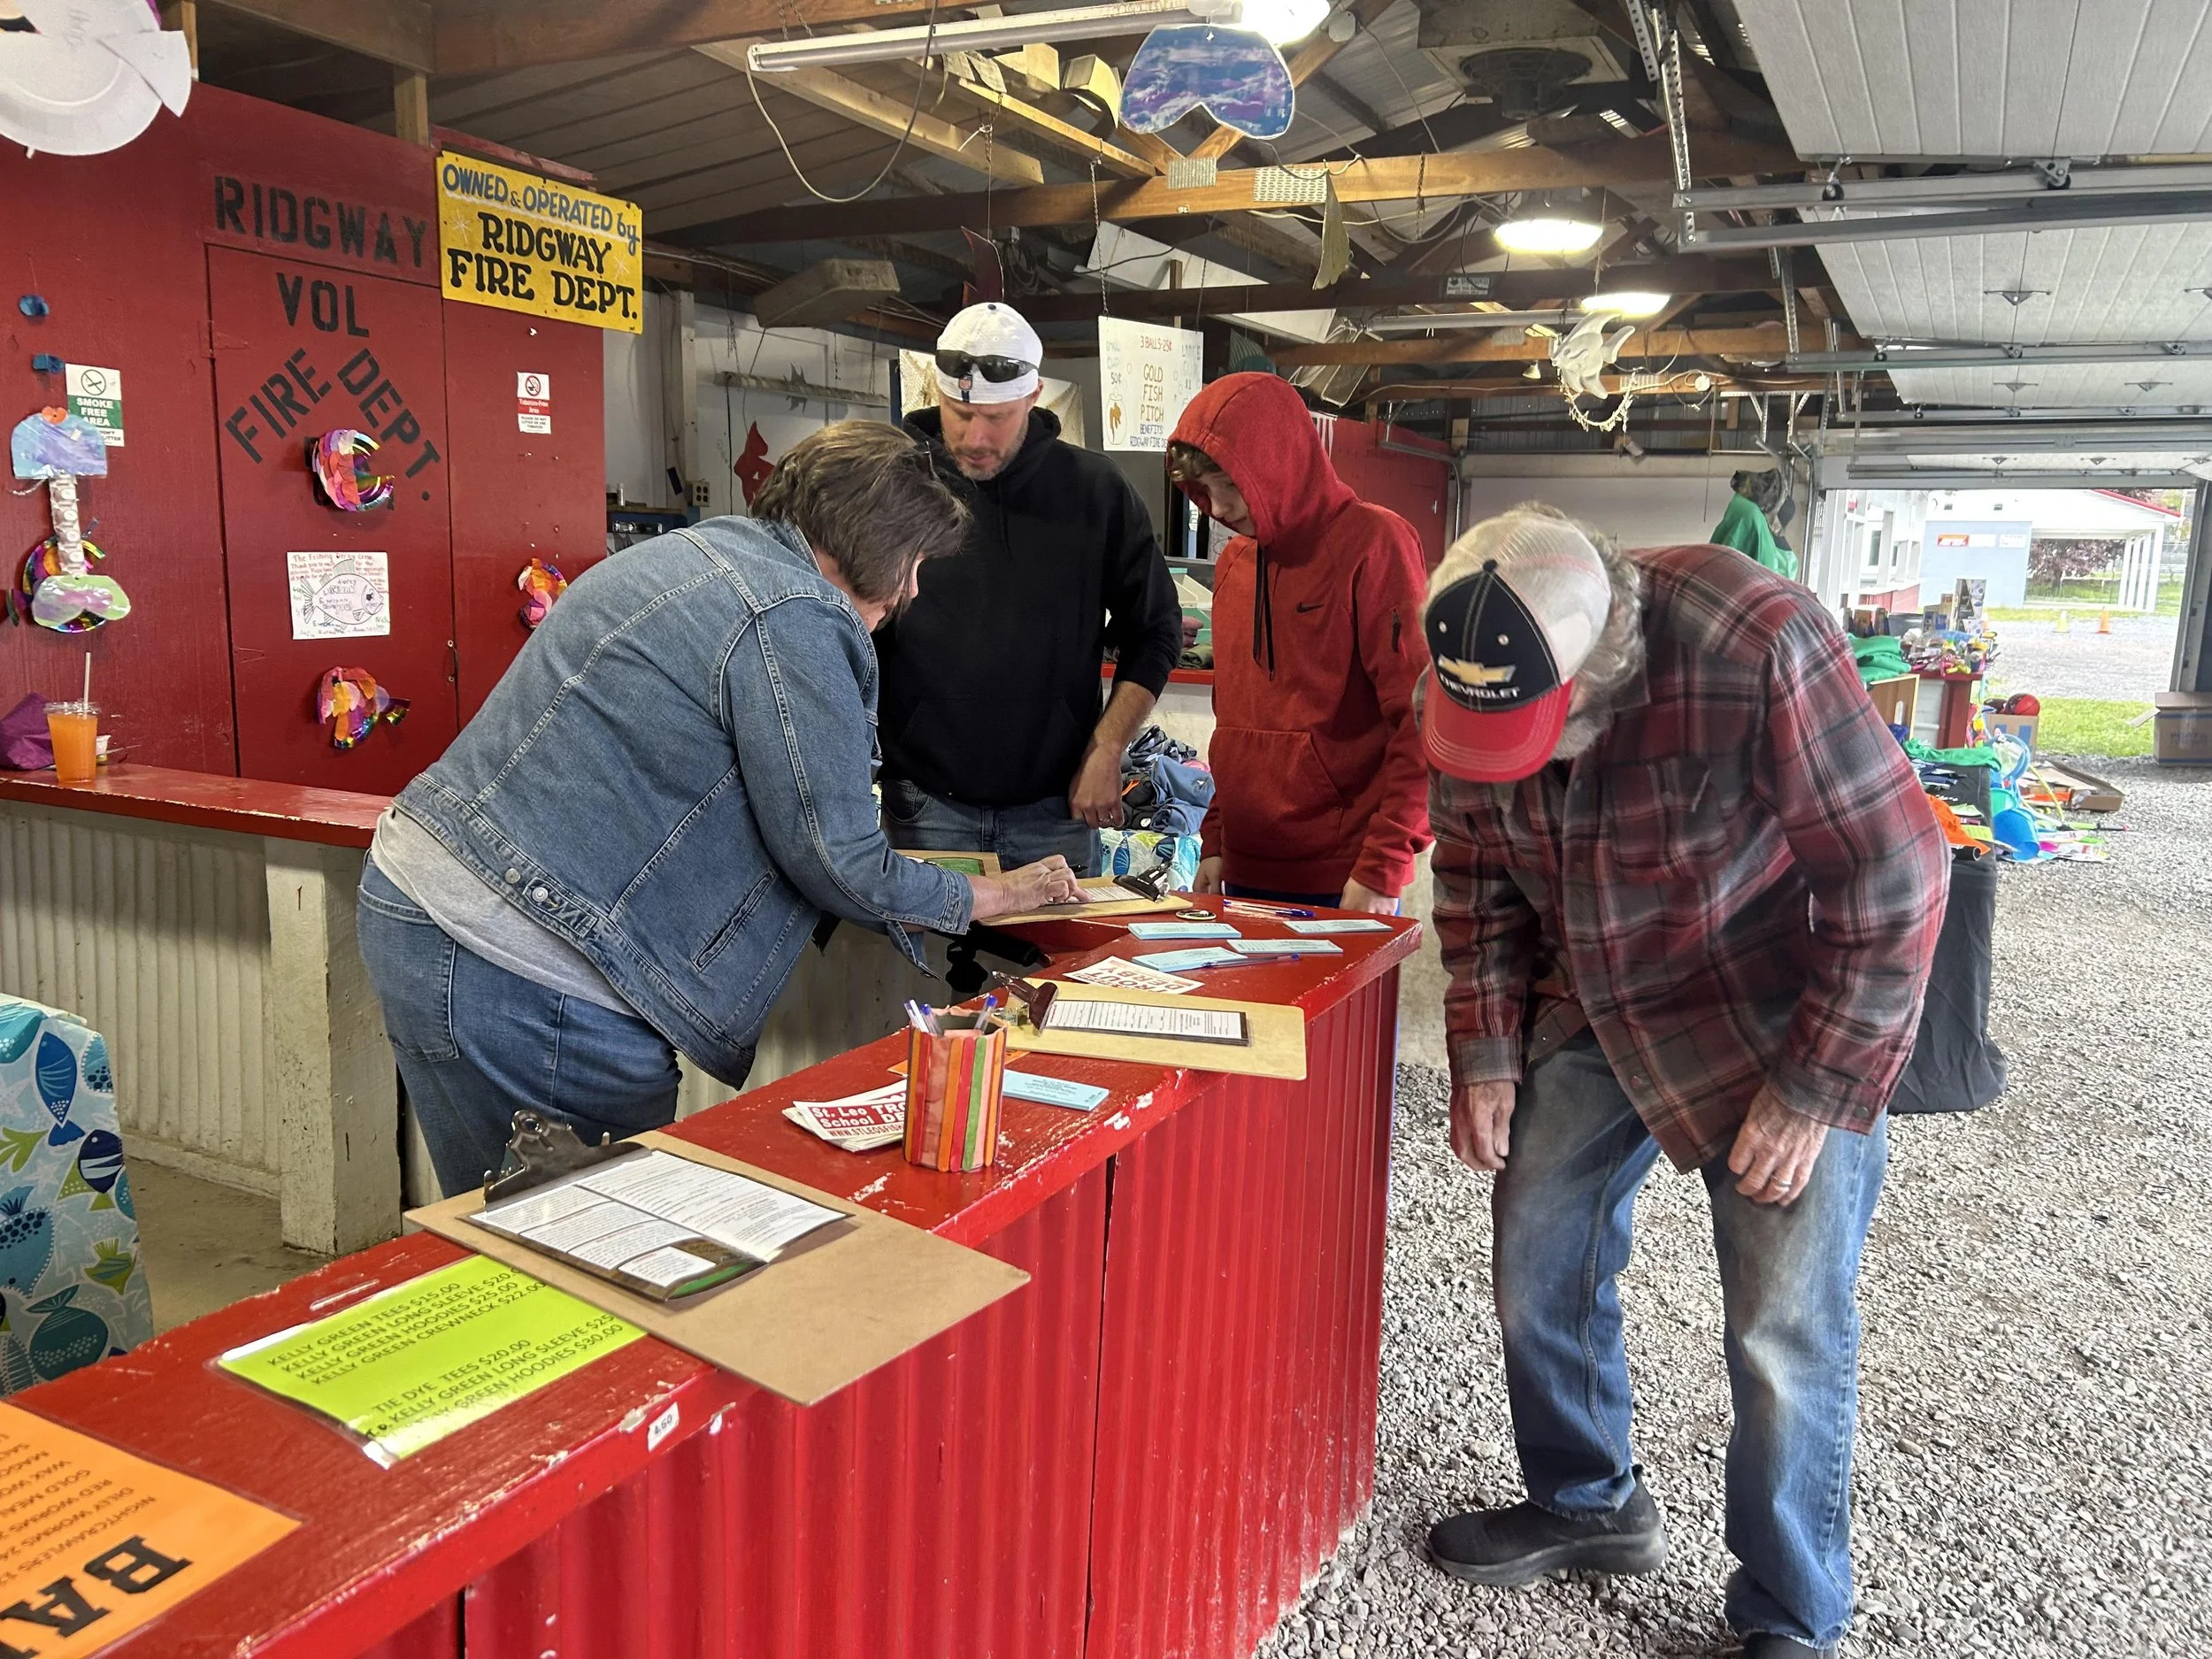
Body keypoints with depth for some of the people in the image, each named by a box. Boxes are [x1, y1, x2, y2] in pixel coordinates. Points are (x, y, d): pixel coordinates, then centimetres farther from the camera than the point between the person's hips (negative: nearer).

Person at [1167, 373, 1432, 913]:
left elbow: (1420, 720, -13)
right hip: (1246, 875, 6)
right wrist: (1215, 842, 13)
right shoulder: (1234, 560, 13)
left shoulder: (1373, 543, -8)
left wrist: (1384, 869, -15)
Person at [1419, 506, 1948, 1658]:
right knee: (1537, 1262, 9)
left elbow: (1893, 875, -23)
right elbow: (1474, 874, 2)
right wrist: (1485, 1054, 0)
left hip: (1779, 1021, -5)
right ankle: (1587, 1505, 34)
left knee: (1785, 1326, -4)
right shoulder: (1472, 683, -14)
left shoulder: (1756, 650, -32)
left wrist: (1815, 1092, -18)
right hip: (1591, 1010, 5)